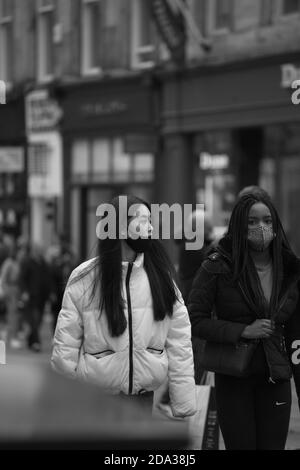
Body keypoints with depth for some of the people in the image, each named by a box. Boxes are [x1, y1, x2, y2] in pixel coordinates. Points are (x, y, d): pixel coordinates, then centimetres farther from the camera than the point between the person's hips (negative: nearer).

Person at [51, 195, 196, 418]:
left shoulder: (161, 276, 1)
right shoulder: (84, 278, -5)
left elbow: (179, 342, 0)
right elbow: (66, 342, -1)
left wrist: (183, 403, -4)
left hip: (144, 395, 2)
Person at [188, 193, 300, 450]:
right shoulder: (218, 268, -8)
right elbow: (195, 320, -9)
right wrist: (243, 331, -19)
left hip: (276, 379, 3)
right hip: (234, 380, -3)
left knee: (273, 446, 5)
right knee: (241, 445, 3)